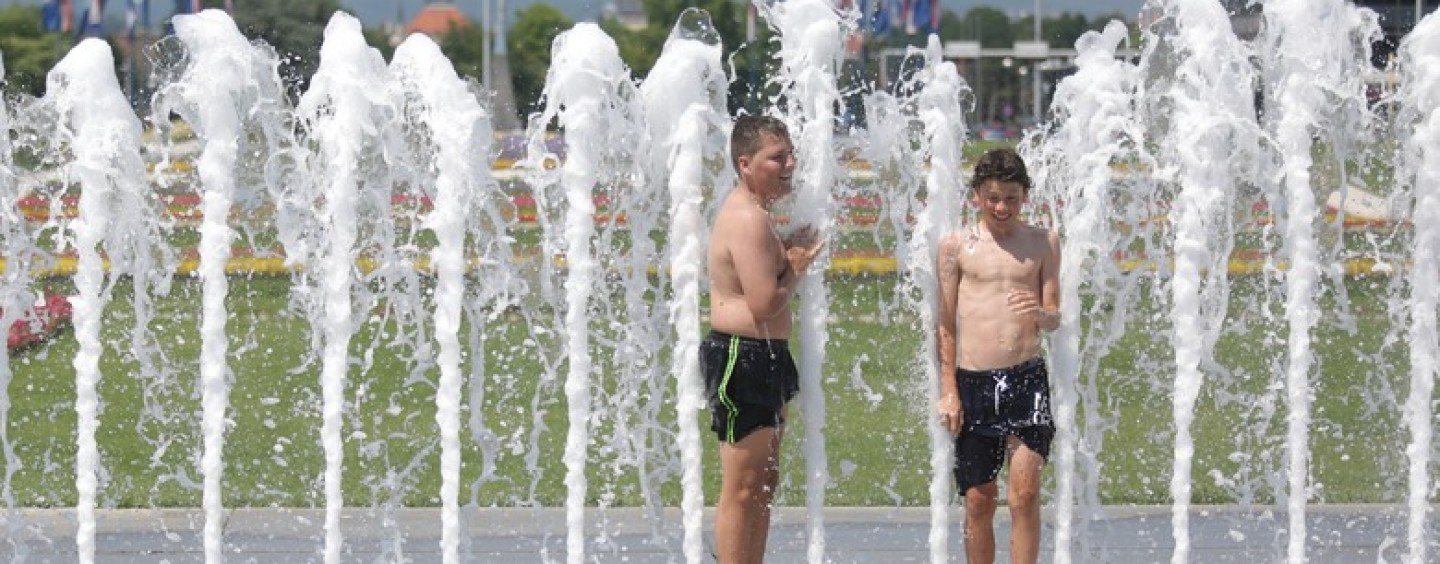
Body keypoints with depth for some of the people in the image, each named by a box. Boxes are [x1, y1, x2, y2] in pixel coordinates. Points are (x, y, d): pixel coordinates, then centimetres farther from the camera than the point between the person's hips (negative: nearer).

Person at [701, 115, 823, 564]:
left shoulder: (751, 212, 15)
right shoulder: (747, 219, -19)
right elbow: (765, 303, -26)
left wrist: (788, 255, 4)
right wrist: (797, 269, -10)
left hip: (764, 359, 11)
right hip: (742, 358, -11)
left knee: (763, 484, 18)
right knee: (741, 488, -7)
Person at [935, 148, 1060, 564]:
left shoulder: (1043, 243, 7)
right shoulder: (956, 244, 4)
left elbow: (1054, 318, 9)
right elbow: (945, 324, 6)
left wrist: (1041, 315, -16)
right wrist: (948, 391, 0)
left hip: (1027, 378, 0)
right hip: (973, 380, 0)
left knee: (1024, 494, -9)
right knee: (979, 501, 5)